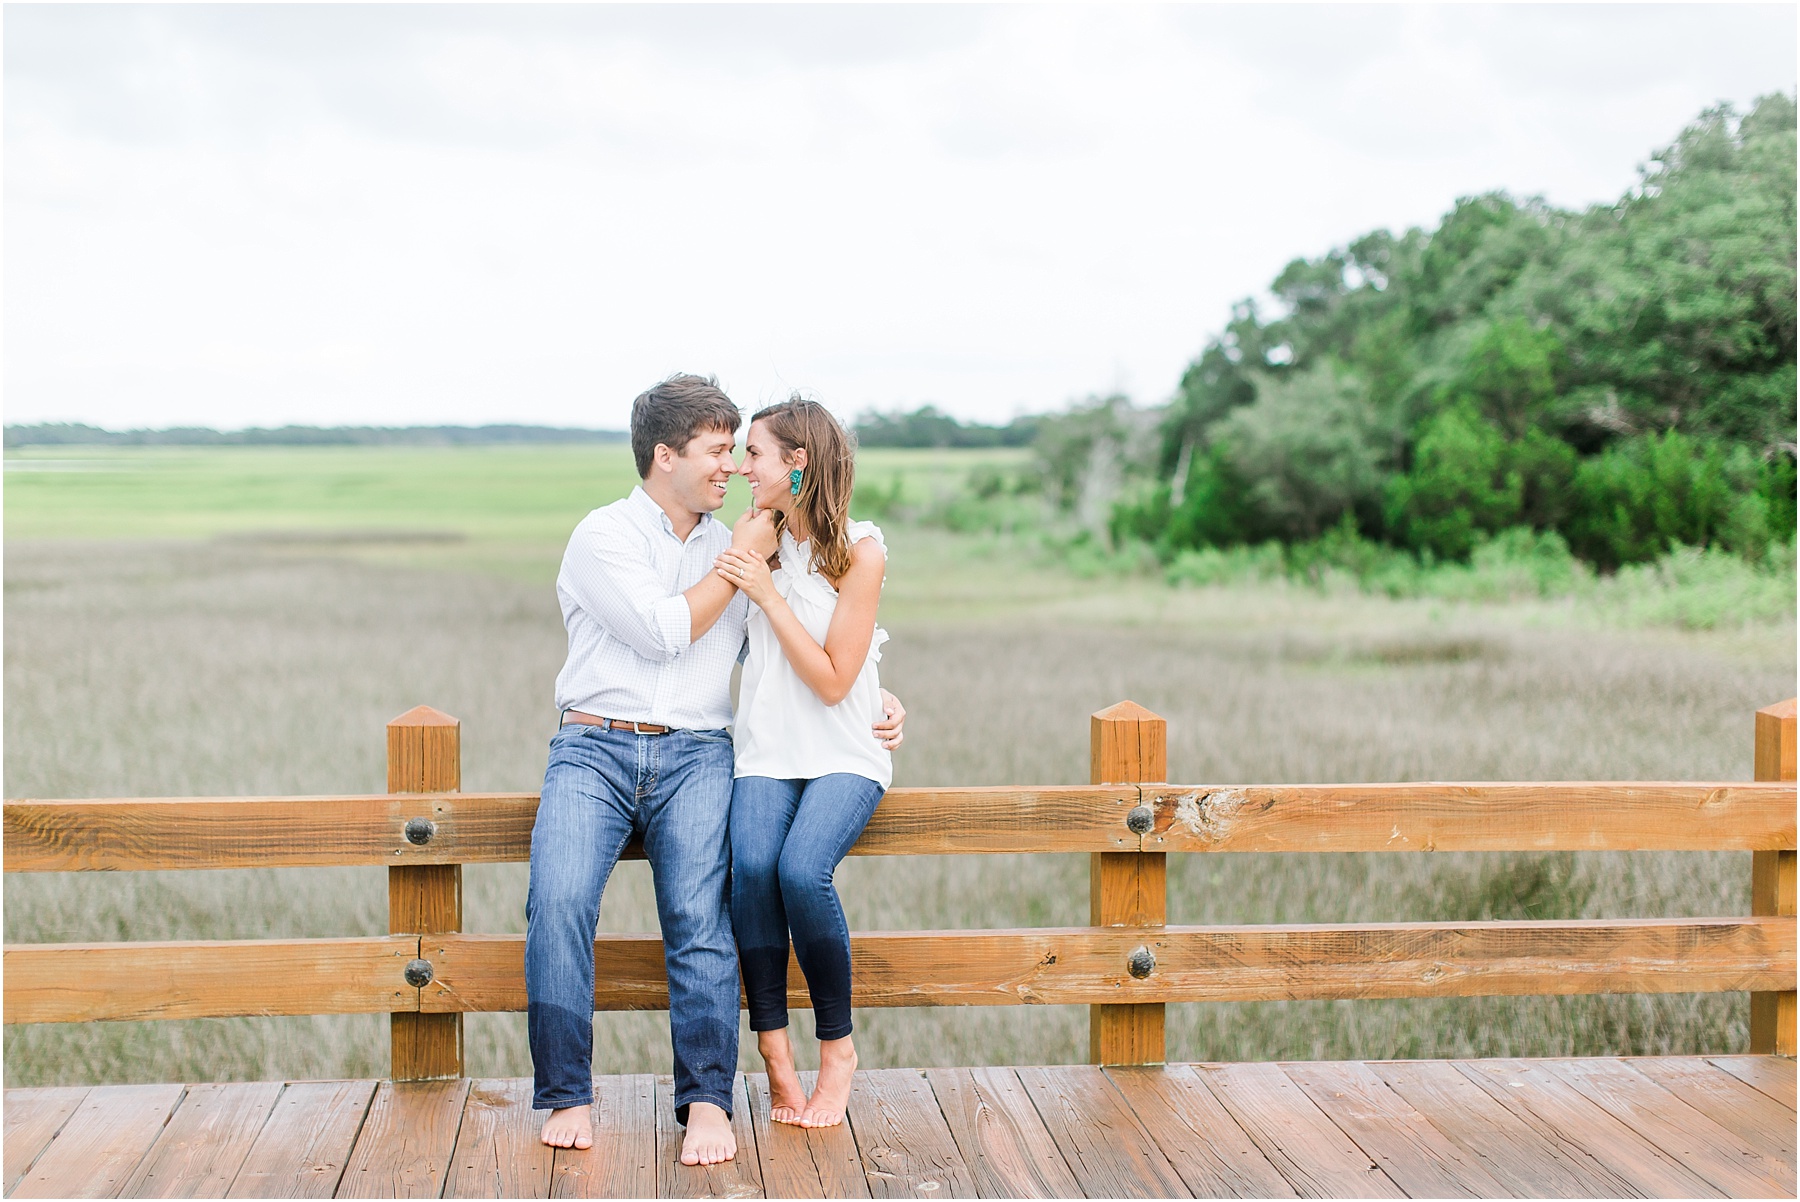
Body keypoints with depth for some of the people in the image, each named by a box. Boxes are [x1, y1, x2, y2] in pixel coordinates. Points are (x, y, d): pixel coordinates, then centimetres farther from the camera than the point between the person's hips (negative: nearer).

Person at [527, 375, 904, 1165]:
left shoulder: (736, 549, 19)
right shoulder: (602, 536, 4)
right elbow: (663, 632, -8)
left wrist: (875, 701, 10)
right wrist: (739, 561, 0)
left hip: (695, 753, 3)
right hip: (595, 747, -2)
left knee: (699, 914, -21)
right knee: (558, 899, -25)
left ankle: (707, 1100, -20)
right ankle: (567, 1095, -16)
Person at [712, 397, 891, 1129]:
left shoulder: (860, 553, -6)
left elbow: (832, 681, -12)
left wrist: (768, 594, -14)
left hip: (844, 755, -3)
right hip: (767, 752, 4)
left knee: (801, 870, -31)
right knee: (751, 865, -29)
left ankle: (837, 1050, -11)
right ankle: (774, 1050, -19)